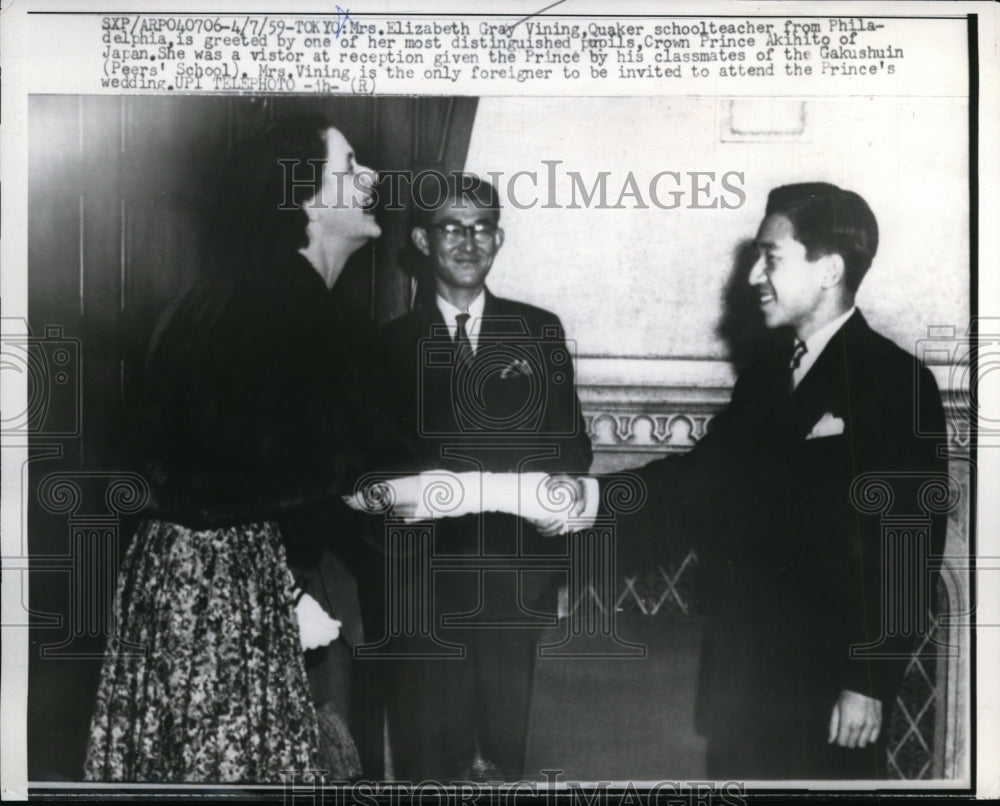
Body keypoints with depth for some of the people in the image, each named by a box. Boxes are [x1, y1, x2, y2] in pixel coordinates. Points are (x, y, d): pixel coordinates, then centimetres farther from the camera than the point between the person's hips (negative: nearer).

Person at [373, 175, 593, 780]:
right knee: (429, 759, 6)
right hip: (424, 588, -1)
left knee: (504, 753, 9)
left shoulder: (539, 332, 8)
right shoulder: (391, 344, 5)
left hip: (512, 586, 1)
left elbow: (573, 447, 6)